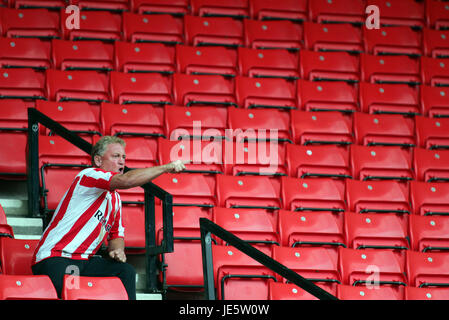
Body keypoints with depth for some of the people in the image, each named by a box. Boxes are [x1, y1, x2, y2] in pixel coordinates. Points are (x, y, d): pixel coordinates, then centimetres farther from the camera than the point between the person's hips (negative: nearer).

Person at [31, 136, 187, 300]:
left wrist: (117, 250, 3)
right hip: (53, 260, -9)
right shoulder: (88, 175, -10)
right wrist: (166, 167, -24)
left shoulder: (115, 198, 19)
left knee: (126, 271, -7)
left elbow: (116, 234, 28)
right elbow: (126, 180, -27)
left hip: (83, 261, 9)